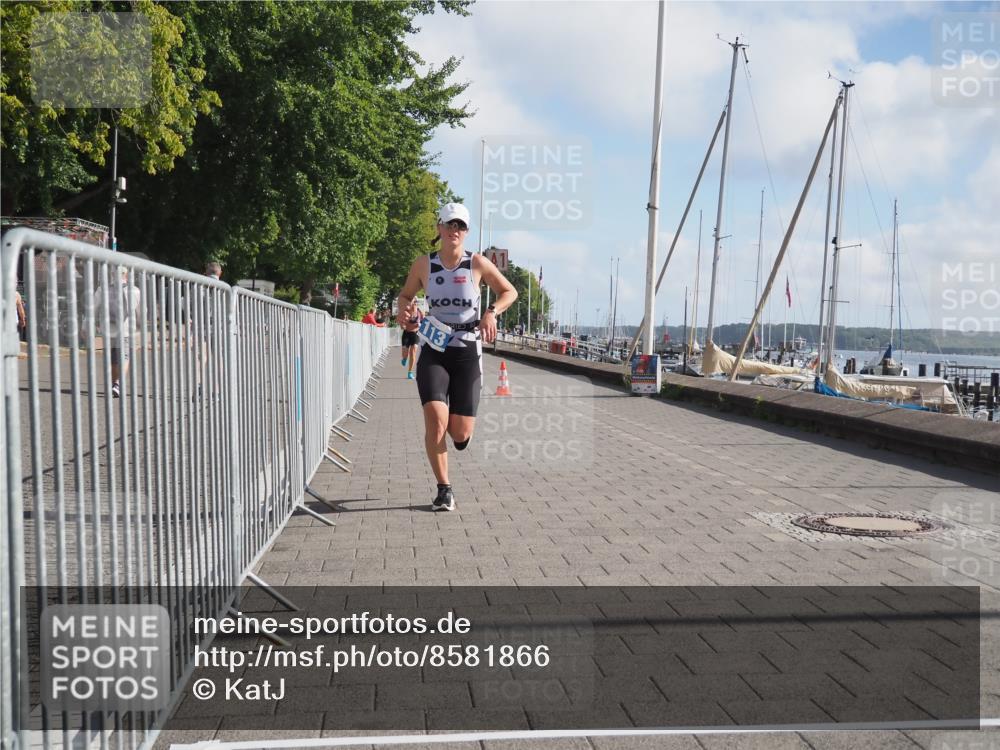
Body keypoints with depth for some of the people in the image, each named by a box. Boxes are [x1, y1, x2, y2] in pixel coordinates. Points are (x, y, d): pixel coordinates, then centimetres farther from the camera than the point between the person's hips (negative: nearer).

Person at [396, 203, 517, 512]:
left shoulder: (478, 263, -2)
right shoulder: (423, 264, 2)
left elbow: (510, 292, 7)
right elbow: (405, 295, 18)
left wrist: (491, 312, -12)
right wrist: (406, 310, -6)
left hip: (467, 352, 0)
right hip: (433, 352, 0)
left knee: (461, 434, -2)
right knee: (435, 421, -20)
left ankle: (455, 419, 38)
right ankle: (444, 489, -3)